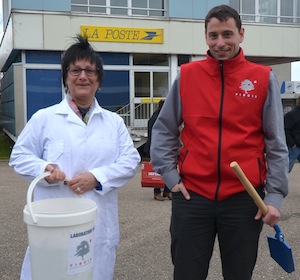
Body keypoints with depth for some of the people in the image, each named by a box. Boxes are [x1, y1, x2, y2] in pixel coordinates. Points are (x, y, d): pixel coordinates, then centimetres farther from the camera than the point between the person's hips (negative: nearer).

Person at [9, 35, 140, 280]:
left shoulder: (114, 121, 10)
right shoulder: (44, 118, 4)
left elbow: (130, 161, 4)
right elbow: (20, 156, 5)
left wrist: (97, 177, -12)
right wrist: (44, 169, -16)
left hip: (99, 223, 2)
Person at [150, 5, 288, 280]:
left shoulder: (264, 79, 0)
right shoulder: (186, 75, 2)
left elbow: (276, 144, 0)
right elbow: (164, 130, 8)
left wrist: (275, 195, -5)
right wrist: (170, 175, -1)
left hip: (244, 197, 0)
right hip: (192, 194, 1)